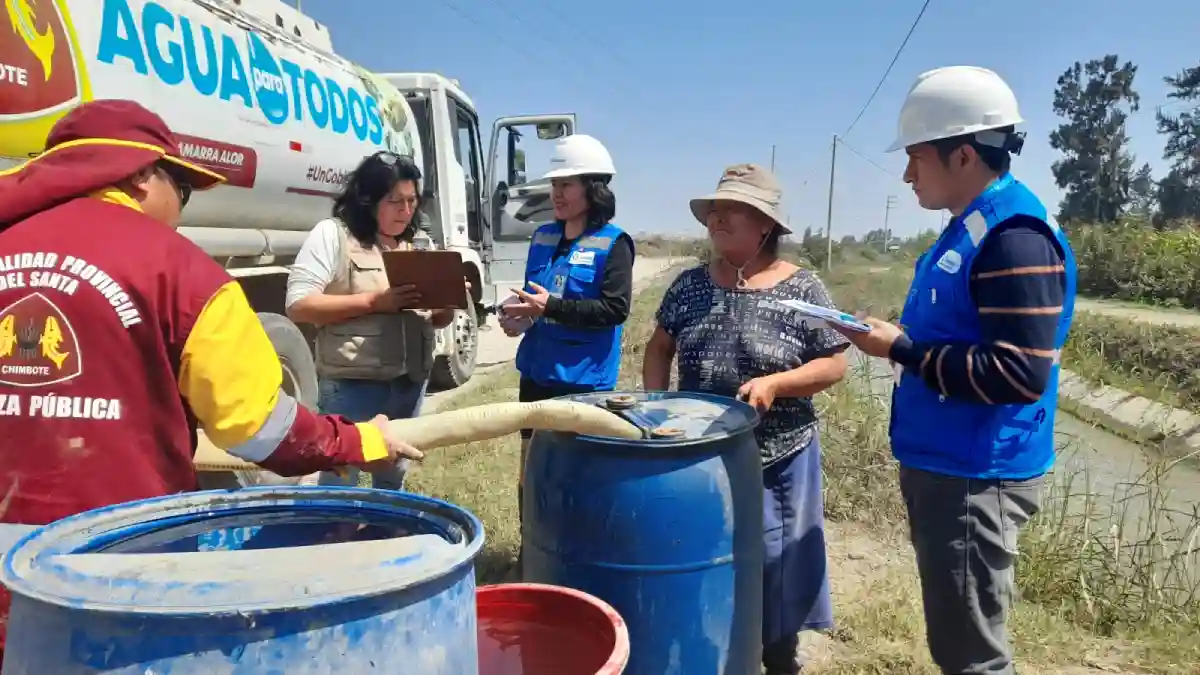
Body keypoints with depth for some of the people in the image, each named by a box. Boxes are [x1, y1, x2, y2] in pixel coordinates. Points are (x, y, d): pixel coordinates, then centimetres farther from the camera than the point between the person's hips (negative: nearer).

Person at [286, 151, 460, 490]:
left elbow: (437, 320, 16)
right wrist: (374, 301, -19)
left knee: (393, 480, 20)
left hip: (411, 382, 6)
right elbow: (298, 305, -14)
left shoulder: (420, 242, 13)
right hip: (352, 384, -6)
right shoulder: (333, 234, -5)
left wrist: (447, 303, -8)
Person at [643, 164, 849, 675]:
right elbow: (659, 347, 11)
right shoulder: (690, 285, 1)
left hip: (777, 461, -3)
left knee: (775, 572, 10)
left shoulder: (801, 289, -9)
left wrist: (775, 383, -22)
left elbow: (834, 365, -7)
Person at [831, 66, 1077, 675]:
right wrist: (899, 340, 7)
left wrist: (901, 349, -21)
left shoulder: (1015, 236, -20)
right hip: (941, 466, 10)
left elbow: (1019, 373, -27)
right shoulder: (971, 228, 11)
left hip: (975, 478, -10)